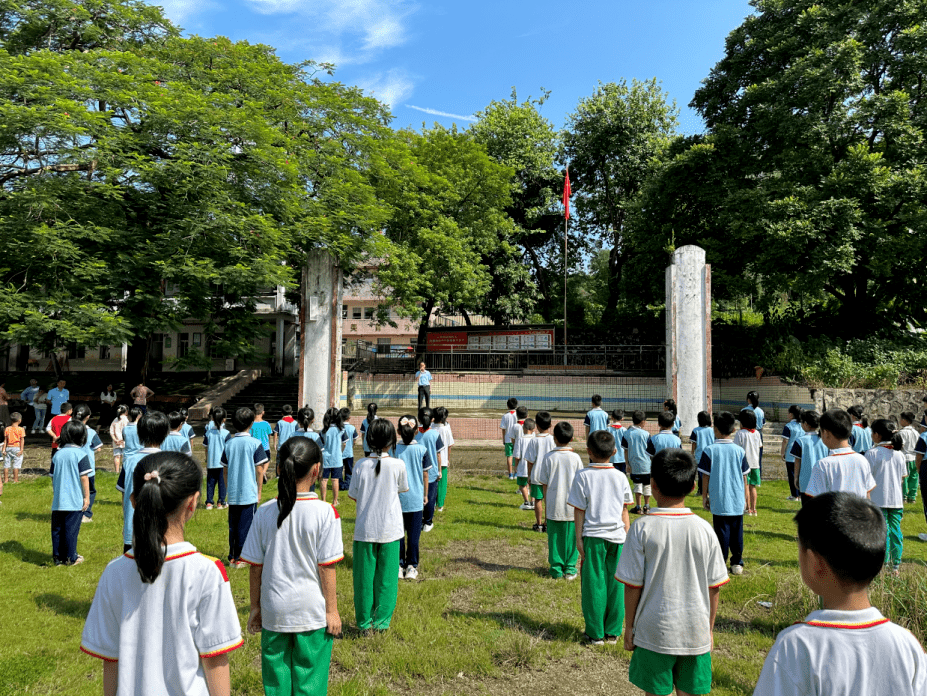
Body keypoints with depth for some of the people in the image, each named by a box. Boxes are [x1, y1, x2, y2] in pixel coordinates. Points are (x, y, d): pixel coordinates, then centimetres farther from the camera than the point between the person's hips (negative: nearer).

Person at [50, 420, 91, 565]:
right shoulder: (80, 454, -9)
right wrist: (86, 496, -4)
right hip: (75, 501, -4)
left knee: (57, 528, 11)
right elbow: (84, 477, -11)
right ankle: (70, 558, 9)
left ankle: (58, 556, 18)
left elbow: (53, 477, 13)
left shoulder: (57, 454, 5)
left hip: (58, 500, 4)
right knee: (71, 529, 2)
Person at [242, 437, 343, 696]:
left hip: (274, 611, 3)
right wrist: (332, 610, -2)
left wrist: (255, 607, 12)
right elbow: (326, 567, -12)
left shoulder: (264, 512, -6)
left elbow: (255, 566, 0)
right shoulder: (325, 513, -15)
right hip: (312, 611, -3)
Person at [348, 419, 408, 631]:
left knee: (364, 575, 12)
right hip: (390, 529, -1)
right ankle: (382, 621, 18)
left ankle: (364, 621, 21)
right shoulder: (397, 465, -10)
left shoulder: (361, 465, -8)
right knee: (386, 576, 11)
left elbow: (353, 495, 1)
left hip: (365, 529, 1)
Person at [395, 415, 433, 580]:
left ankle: (399, 565, 15)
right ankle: (411, 566, 14)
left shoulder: (393, 450, -7)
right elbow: (425, 475, -1)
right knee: (413, 534, 8)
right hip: (415, 498, 0)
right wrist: (425, 495, 13)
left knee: (398, 532, 11)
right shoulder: (421, 450, -7)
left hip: (397, 498, 1)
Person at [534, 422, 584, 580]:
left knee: (554, 538, 9)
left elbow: (545, 485, -2)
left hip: (554, 507, 0)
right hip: (572, 507, 1)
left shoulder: (549, 457, -6)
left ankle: (556, 569, 14)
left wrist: (546, 507, 7)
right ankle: (570, 569, 16)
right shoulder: (575, 458, -4)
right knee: (571, 537, 11)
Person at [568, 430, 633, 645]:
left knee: (593, 584, 6)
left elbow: (579, 510, -6)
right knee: (615, 583, 10)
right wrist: (627, 535, 17)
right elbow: (625, 510, 8)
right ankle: (613, 632, 19)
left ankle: (595, 633, 13)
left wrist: (579, 538, 0)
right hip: (617, 536, 3)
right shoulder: (620, 477, 2)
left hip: (593, 536, -3)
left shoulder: (583, 476, -7)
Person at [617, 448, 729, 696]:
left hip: (654, 633, -2)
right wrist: (709, 630, 14)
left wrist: (629, 627, 3)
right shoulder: (704, 529, -6)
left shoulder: (642, 528, -14)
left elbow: (632, 585, -10)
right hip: (696, 633, 3)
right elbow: (714, 587, 1)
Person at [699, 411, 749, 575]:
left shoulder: (709, 451, -7)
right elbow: (744, 477, 5)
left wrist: (704, 497, 7)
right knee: (737, 532, 11)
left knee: (721, 532, 2)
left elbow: (705, 476, -3)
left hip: (719, 501, -2)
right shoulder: (740, 451, 0)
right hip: (737, 501, 2)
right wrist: (745, 497, 16)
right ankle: (737, 563, 19)